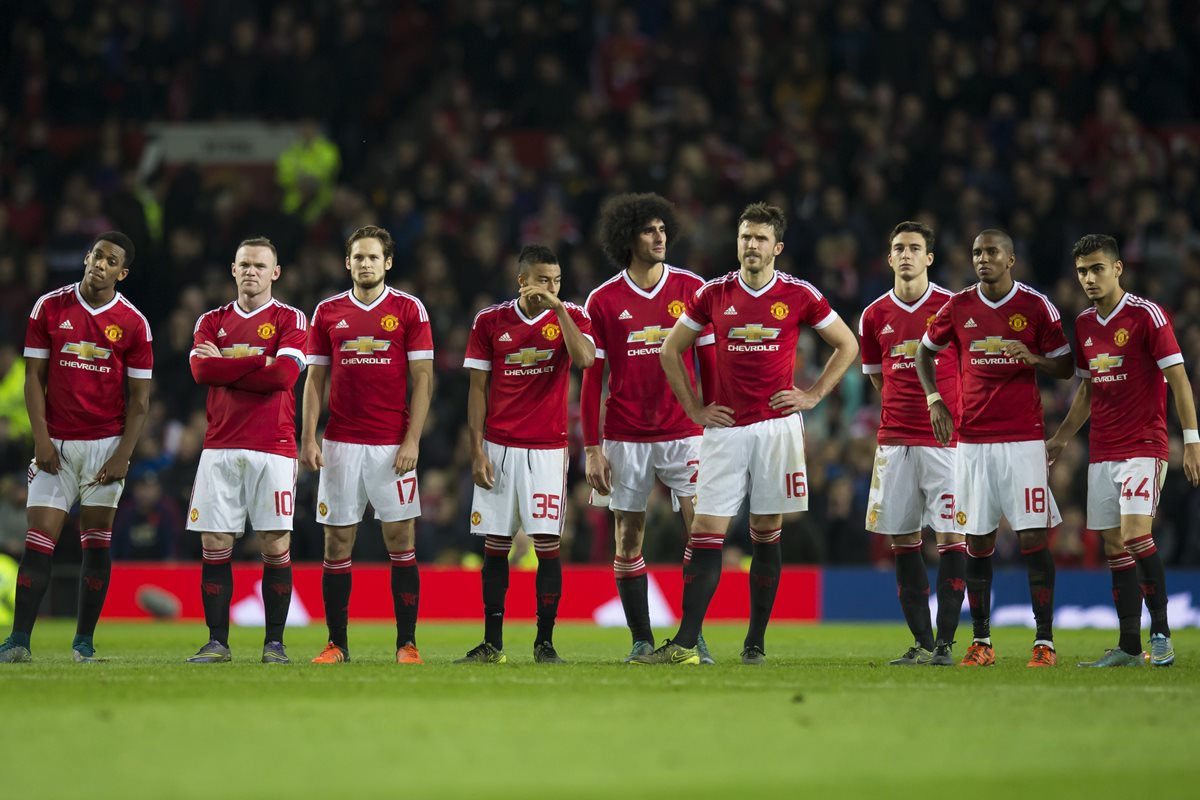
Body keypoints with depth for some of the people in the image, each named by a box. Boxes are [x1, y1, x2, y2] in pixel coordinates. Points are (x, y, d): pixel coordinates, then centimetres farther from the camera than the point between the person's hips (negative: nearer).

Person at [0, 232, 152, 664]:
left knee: (97, 540, 0)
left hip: (106, 444, 0)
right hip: (57, 445, 0)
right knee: (39, 538, -6)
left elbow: (140, 397, 1)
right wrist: (41, 440, -6)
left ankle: (84, 641, 6)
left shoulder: (133, 323, -1)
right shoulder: (49, 308, 2)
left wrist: (123, 454, -8)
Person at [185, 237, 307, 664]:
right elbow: (201, 370, -4)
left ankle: (275, 642, 3)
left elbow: (283, 375, -12)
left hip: (273, 448, -3)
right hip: (220, 448, 3)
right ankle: (217, 642, 4)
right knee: (214, 545, -1)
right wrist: (260, 362, -8)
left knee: (276, 547, -3)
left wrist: (224, 368, -6)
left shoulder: (289, 320, 4)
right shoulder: (212, 321, 14)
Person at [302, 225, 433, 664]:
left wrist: (412, 440, -10)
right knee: (337, 543, 2)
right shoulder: (328, 312, 8)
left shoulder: (409, 310, 1)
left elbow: (423, 379, -1)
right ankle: (337, 643, 9)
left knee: (401, 542, -2)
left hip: (393, 444, -2)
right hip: (341, 445, 2)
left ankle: (407, 644, 2)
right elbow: (315, 379, 10)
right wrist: (308, 439, 0)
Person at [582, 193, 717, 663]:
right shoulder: (603, 301, 1)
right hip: (626, 438, 0)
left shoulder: (692, 289, 2)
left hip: (685, 434, 0)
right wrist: (592, 449, -1)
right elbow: (592, 378, 4)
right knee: (629, 536, 3)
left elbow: (709, 364, 6)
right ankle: (641, 640, 12)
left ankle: (696, 637, -2)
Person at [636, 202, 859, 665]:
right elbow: (671, 350, 15)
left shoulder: (799, 295, 1)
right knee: (706, 533, -5)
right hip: (726, 429, 1)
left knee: (766, 535, 4)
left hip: (777, 425, -1)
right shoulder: (714, 294, 5)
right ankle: (685, 645, -8)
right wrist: (694, 408, 7)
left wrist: (814, 395, 3)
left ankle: (755, 643, 10)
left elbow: (846, 345, 12)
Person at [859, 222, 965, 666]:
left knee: (951, 537, -8)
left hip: (945, 441, -3)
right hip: (895, 441, 4)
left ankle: (945, 642, -6)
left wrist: (954, 415, 4)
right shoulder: (875, 316, 8)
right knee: (903, 542, 3)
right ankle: (921, 643, 9)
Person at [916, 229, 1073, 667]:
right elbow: (926, 351, 20)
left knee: (1033, 537, -7)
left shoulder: (1036, 306, 0)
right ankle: (981, 641, 10)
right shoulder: (958, 307, 6)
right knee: (977, 540, 3)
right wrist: (934, 400, 6)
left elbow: (1064, 368, 5)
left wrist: (1034, 358, -15)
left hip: (1024, 438, -2)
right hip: (973, 438, 2)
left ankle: (1045, 640, -4)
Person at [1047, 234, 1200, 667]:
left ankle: (1160, 634, -10)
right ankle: (1129, 647, 7)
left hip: (1144, 446, -6)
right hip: (1101, 450, 6)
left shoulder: (1146, 315, -8)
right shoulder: (1084, 324, 11)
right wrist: (1061, 438, 21)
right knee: (1115, 547, 4)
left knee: (1135, 534, -19)